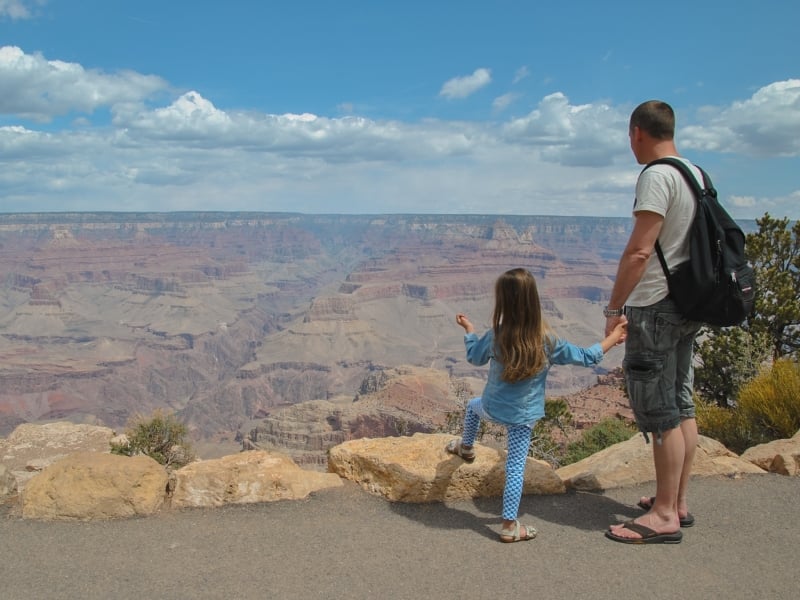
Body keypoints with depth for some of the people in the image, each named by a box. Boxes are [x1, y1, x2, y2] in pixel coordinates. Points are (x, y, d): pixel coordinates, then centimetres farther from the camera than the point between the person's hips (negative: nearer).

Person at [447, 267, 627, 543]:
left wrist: (468, 329, 20)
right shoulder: (548, 342, -17)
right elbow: (587, 357, -6)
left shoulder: (495, 336, -16)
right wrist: (613, 337, 7)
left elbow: (474, 357, 4)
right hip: (523, 417, -1)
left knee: (473, 406, 35)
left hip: (492, 407, 1)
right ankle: (509, 525, 12)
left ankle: (466, 447, 57)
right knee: (516, 468, 5)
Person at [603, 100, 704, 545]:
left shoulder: (657, 176, -15)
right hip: (688, 305, 9)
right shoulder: (697, 175, 12)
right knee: (682, 407, 14)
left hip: (655, 308, -9)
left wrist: (614, 308, -16)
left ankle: (664, 516, 5)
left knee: (660, 413, -3)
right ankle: (678, 502, 25)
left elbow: (639, 251, -21)